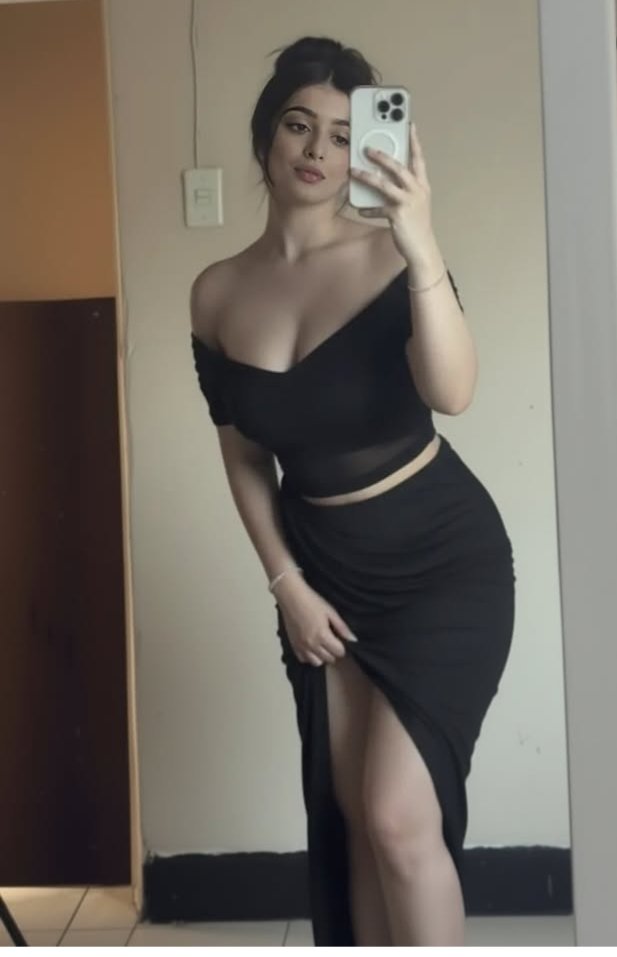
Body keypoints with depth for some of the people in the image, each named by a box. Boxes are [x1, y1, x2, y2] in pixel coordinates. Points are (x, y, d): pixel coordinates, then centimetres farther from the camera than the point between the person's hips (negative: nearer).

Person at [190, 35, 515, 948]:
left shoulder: (393, 258, -14)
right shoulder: (217, 294, -1)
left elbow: (453, 393, -32)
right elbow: (244, 456, 7)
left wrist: (423, 246, -43)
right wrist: (285, 582, 1)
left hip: (442, 557, -4)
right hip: (324, 567, 5)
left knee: (400, 815, -10)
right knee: (351, 817, 10)